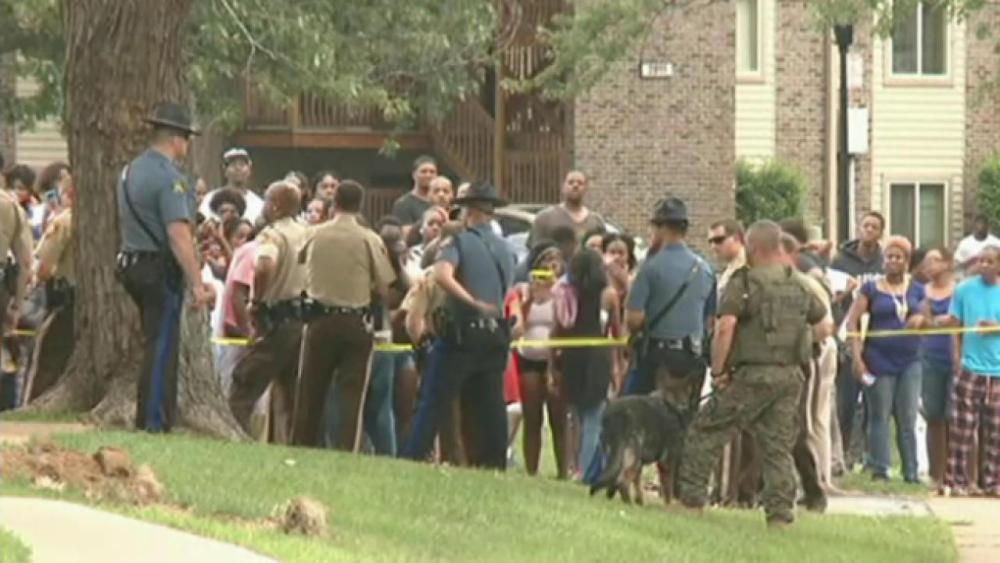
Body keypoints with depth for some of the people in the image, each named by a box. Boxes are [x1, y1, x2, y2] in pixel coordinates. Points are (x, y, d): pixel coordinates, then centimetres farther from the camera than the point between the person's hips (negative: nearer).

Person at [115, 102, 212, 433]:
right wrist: (197, 283, -24)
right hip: (161, 269, -9)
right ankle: (156, 422, 0)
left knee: (156, 343, 16)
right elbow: (178, 235, -23)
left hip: (132, 264, 9)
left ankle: (149, 418, 20)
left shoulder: (131, 171, 12)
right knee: (162, 346, -3)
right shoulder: (169, 178, -17)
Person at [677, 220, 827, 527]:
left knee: (705, 432, 7)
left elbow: (725, 328, -18)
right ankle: (780, 513, 3)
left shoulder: (745, 282, -9)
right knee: (778, 445, 8)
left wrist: (717, 370, -11)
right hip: (791, 375, 5)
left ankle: (691, 496, 6)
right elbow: (820, 317, 24)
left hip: (753, 374, -5)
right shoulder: (798, 286, 10)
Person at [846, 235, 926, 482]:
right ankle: (880, 469, 2)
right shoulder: (871, 289, 1)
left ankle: (911, 471, 6)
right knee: (880, 416, -1)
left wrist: (921, 319, -9)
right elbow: (852, 322, -4)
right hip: (880, 360, -3)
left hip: (909, 361, 3)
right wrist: (856, 356, -13)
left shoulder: (917, 290, 11)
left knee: (908, 418, 2)